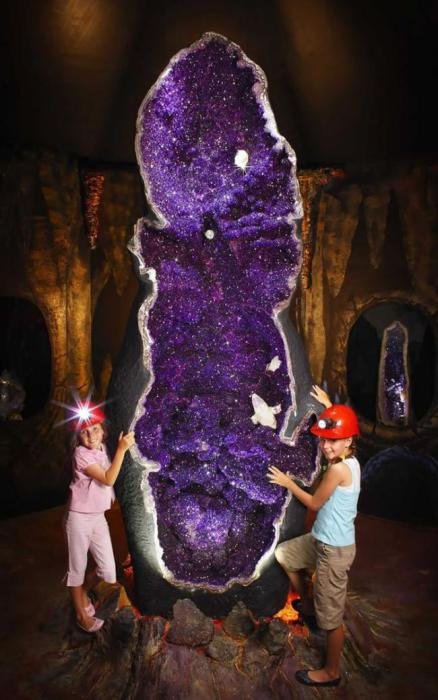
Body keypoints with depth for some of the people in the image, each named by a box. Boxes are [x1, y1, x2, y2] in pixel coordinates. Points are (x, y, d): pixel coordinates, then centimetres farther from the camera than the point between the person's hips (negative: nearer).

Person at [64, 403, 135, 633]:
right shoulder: (81, 454, -19)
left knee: (108, 572, 7)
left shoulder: (102, 449, 2)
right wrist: (122, 449, -29)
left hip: (99, 517, 6)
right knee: (78, 568, 9)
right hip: (79, 518, -6)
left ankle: (82, 592, 37)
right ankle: (81, 614, 31)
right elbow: (108, 479, -26)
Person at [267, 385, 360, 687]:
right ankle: (307, 604, 41)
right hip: (322, 539, 9)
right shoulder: (350, 459, -3)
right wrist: (329, 406, 28)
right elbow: (342, 422, 20)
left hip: (335, 549, -9)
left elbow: (314, 503, -14)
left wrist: (288, 482, -2)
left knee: (331, 616, 10)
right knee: (283, 554, 24)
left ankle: (332, 672, 31)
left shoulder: (338, 469, -28)